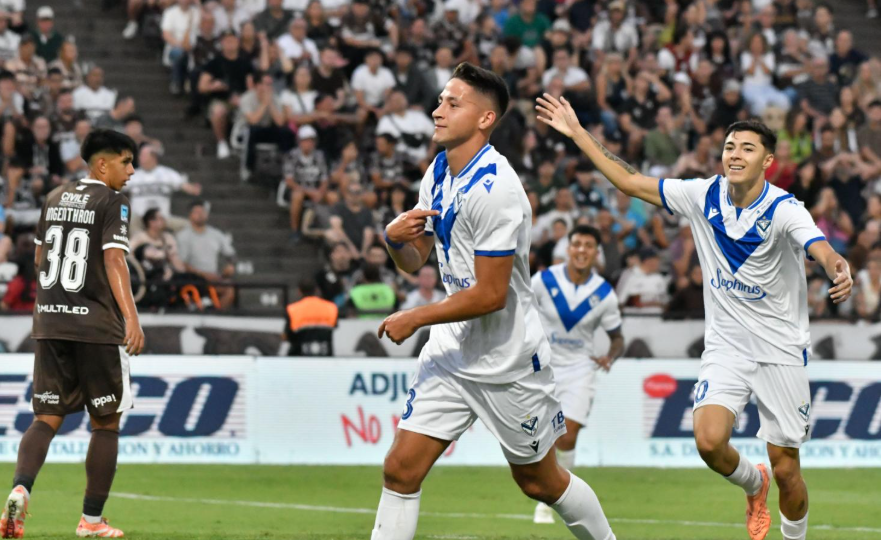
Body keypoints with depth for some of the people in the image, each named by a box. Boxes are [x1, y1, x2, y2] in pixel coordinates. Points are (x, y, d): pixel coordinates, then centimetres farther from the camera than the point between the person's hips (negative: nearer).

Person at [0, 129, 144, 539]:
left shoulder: (55, 198, 14)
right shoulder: (112, 202, -6)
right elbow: (114, 259, -19)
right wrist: (131, 317, -26)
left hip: (50, 321, 6)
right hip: (97, 325, -6)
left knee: (47, 417, 6)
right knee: (106, 423, 7)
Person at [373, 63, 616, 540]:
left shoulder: (494, 188, -23)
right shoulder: (439, 171, 5)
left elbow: (490, 295, -24)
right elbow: (415, 261, 14)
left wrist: (414, 318, -15)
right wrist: (395, 237, -9)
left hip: (507, 360, -7)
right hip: (451, 350, 7)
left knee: (540, 480, 8)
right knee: (401, 469, -4)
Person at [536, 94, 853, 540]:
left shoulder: (784, 209, -16)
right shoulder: (705, 196, -3)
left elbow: (822, 251, -34)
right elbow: (630, 182, 4)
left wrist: (839, 272, -58)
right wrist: (577, 133, 2)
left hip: (781, 349, -3)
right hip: (726, 346, 3)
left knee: (786, 470, -1)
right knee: (709, 440, -19)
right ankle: (753, 484, 15)